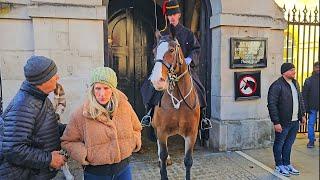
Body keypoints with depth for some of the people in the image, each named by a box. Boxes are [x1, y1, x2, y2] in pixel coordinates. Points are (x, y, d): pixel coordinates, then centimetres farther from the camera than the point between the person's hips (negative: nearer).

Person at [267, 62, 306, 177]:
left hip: (295, 121, 8)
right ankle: (279, 166, 21)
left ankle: (287, 164, 31)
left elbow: (300, 99, 22)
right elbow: (272, 105, -19)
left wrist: (303, 114, 17)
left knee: (289, 143, 17)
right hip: (283, 122, -8)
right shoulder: (277, 86, -17)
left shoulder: (295, 83, 11)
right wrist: (276, 122, -21)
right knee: (279, 144, 7)